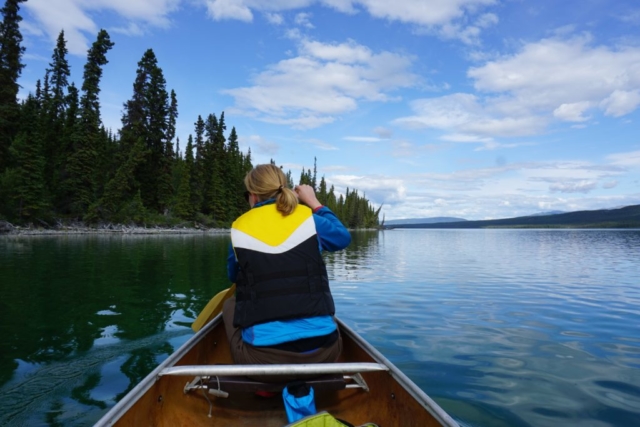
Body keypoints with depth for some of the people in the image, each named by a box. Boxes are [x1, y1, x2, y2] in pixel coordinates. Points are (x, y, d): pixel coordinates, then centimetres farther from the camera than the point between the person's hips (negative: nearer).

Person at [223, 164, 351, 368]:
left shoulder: (239, 227, 2)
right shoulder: (308, 218, 1)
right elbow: (343, 238, 21)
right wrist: (314, 202, 27)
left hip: (261, 354, -1)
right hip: (322, 349, 2)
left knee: (230, 305, 28)